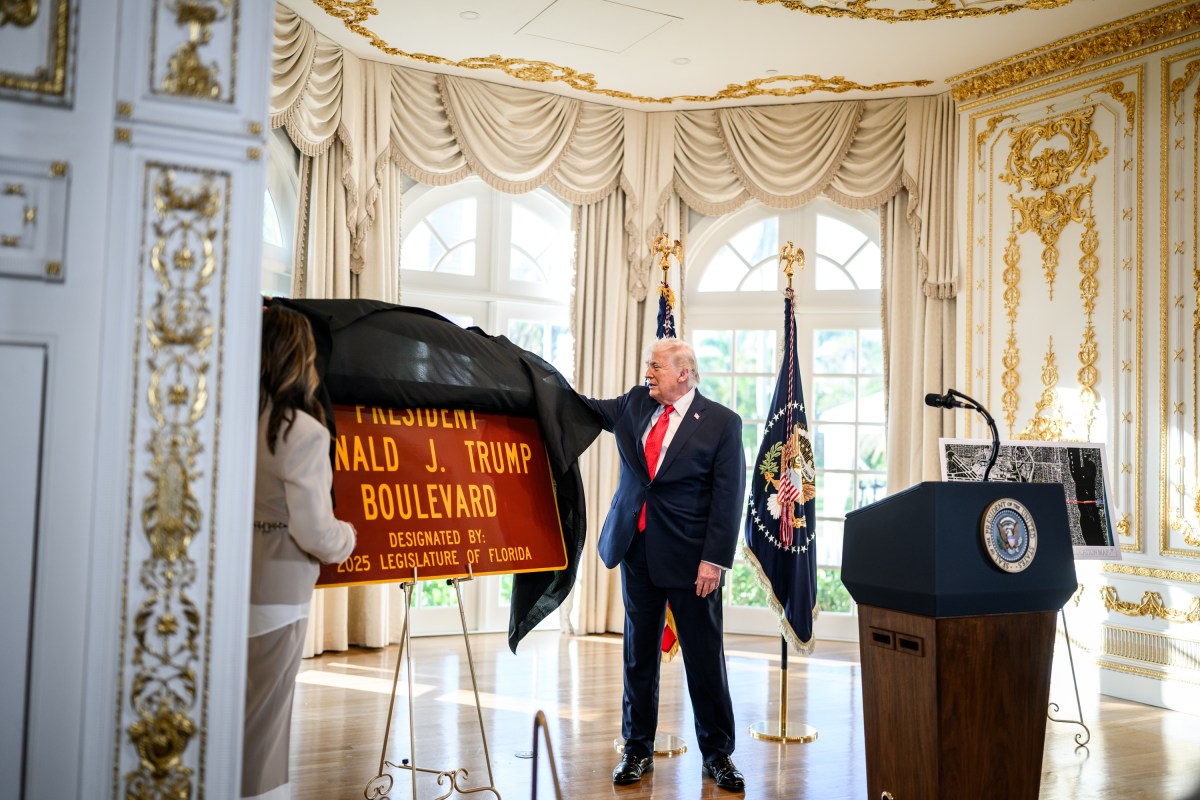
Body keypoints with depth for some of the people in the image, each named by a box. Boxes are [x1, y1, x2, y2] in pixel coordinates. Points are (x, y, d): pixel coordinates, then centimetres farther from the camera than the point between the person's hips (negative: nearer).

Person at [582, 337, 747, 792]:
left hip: (689, 558, -4)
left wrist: (714, 560, -14)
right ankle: (637, 750, 25)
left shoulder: (722, 423, -6)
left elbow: (728, 497, -9)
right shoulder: (635, 405, 8)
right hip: (637, 550, 5)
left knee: (705, 657, 4)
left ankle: (717, 754, 20)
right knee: (638, 655, 12)